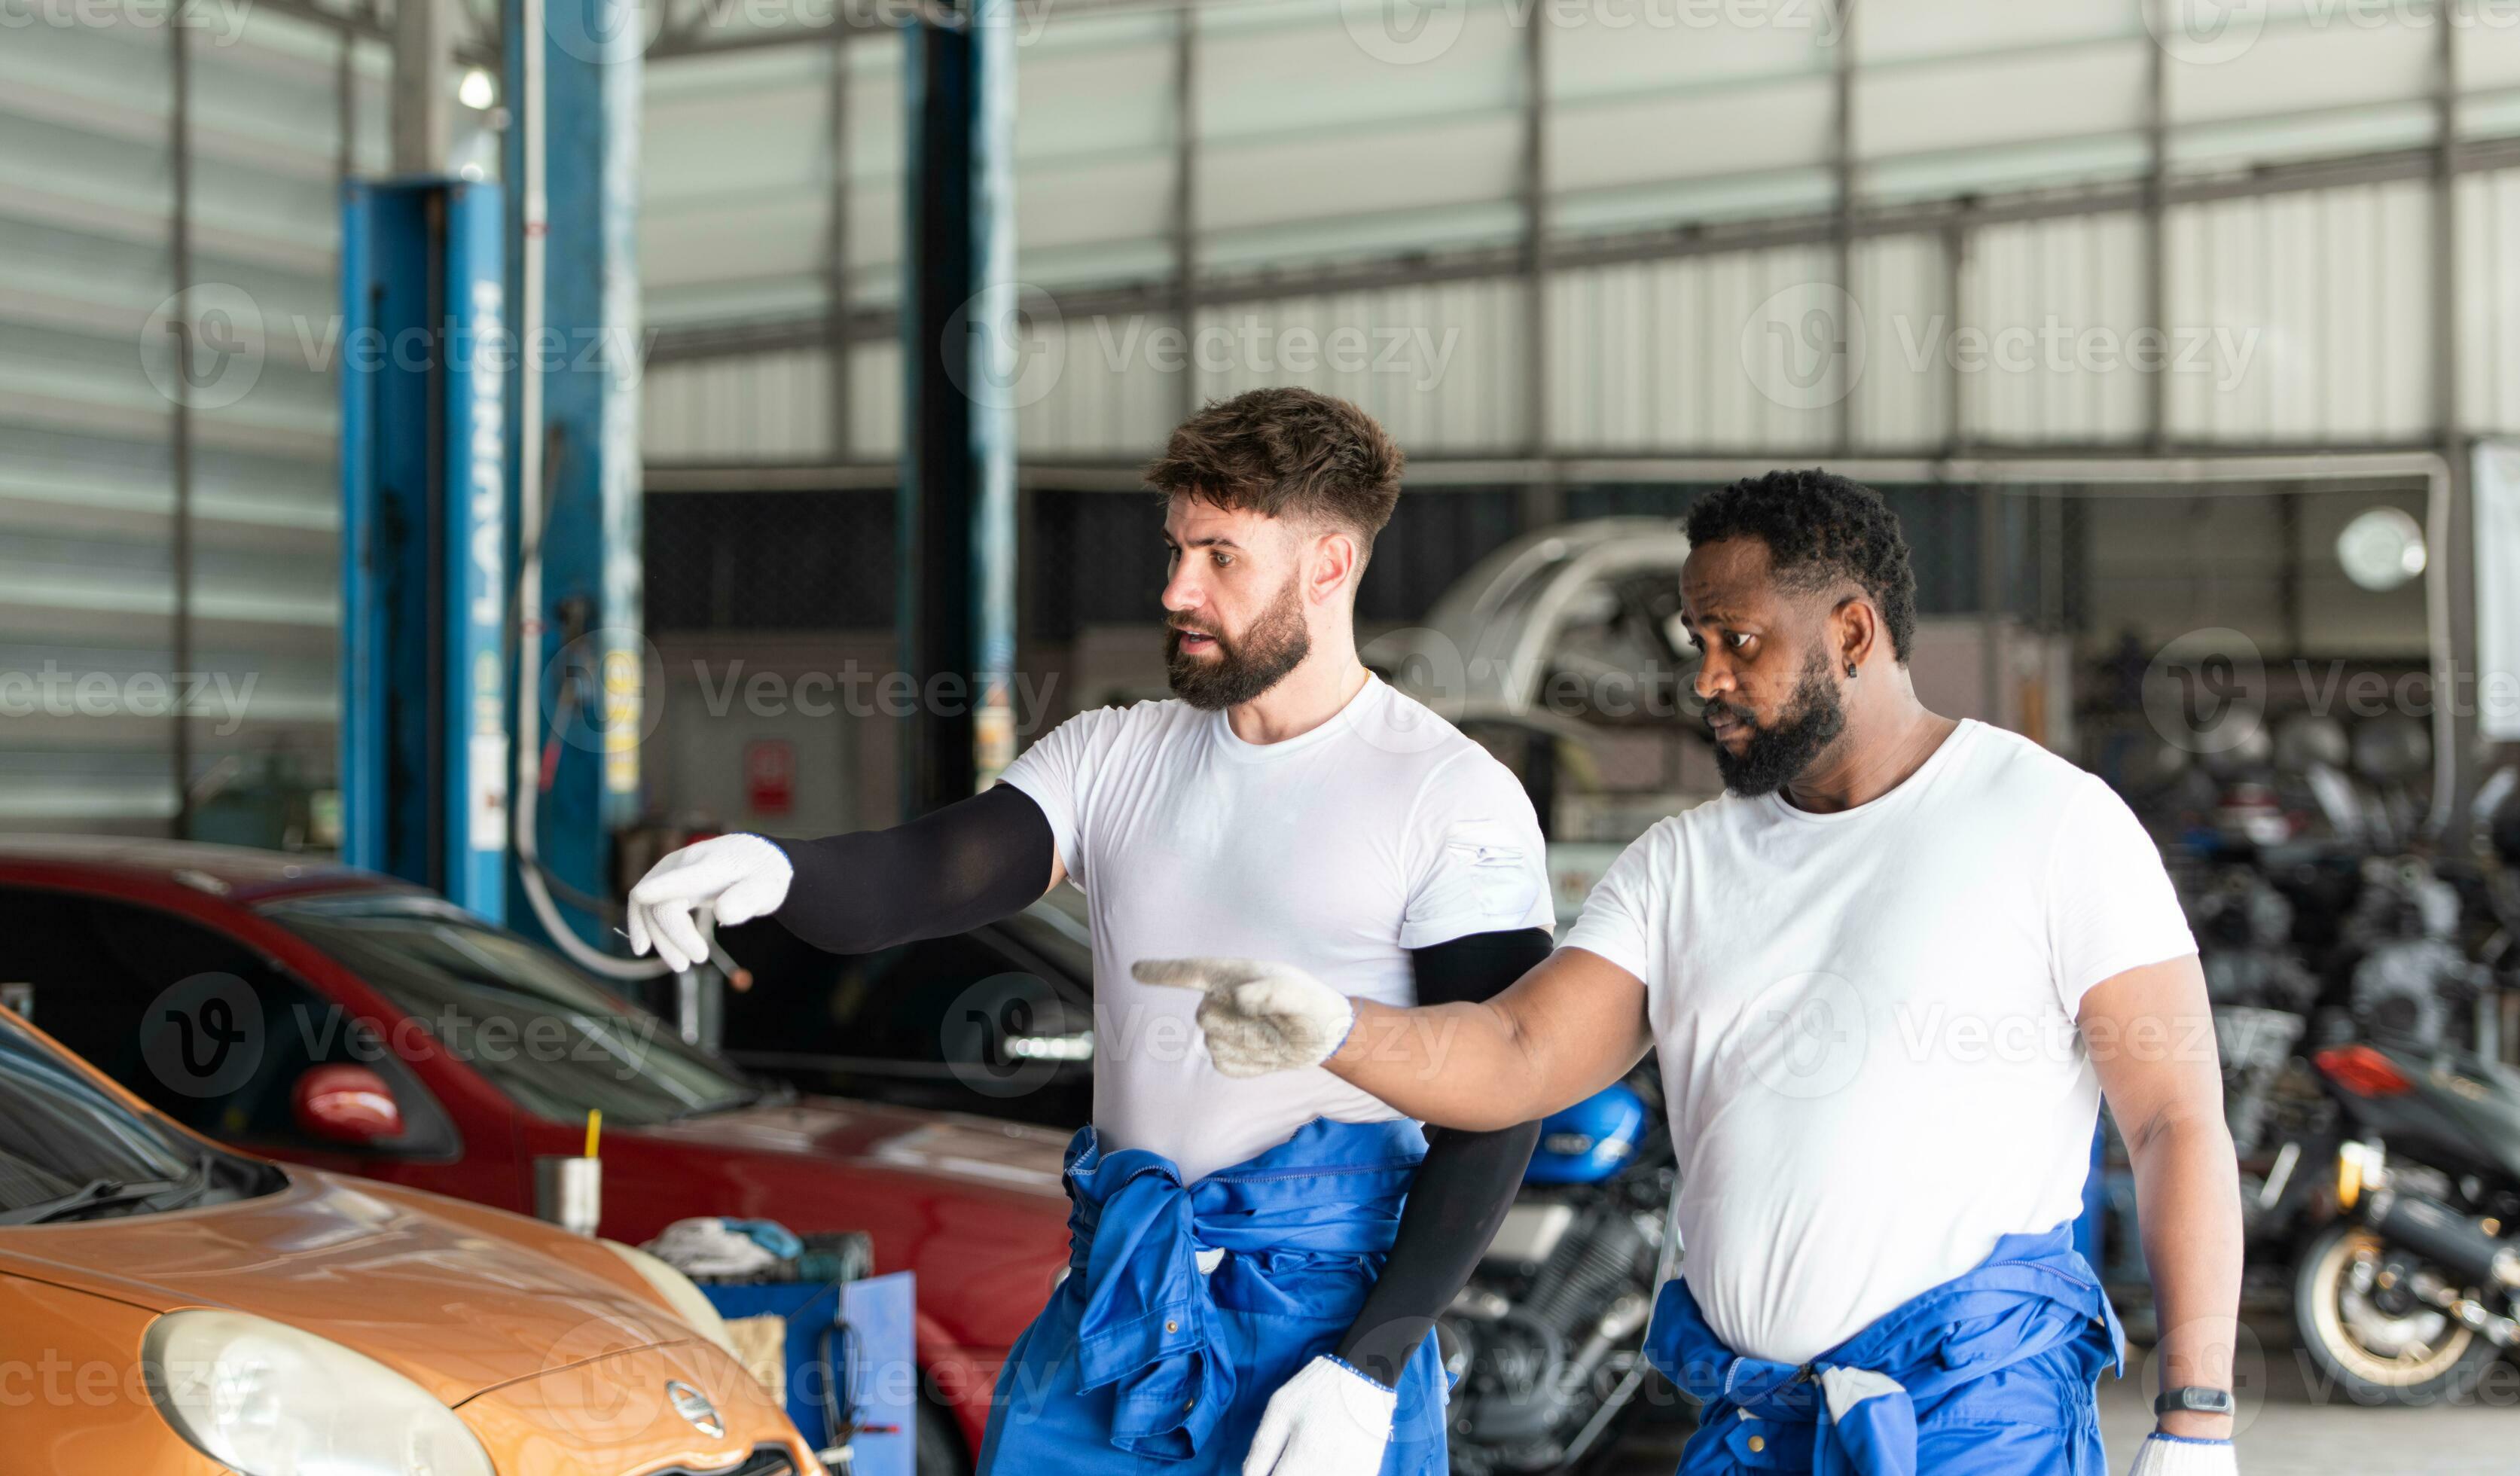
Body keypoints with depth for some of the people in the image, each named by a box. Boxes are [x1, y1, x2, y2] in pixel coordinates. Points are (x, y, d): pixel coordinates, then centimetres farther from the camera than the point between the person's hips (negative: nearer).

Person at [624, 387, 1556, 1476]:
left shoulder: (1457, 801, -6)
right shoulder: (1113, 758, 9)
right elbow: (926, 877, -5)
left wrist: (1370, 1367, -15)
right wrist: (771, 866, -28)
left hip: (1320, 1327, -4)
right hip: (1114, 1307, 4)